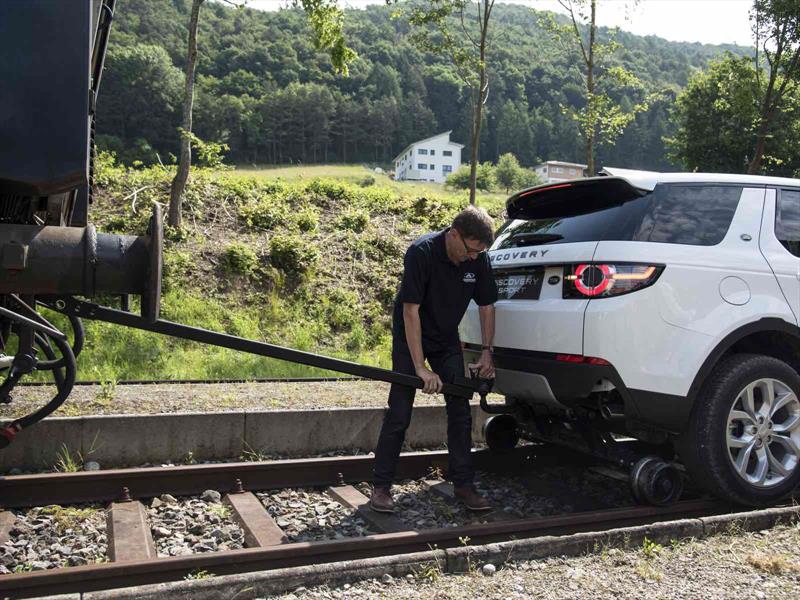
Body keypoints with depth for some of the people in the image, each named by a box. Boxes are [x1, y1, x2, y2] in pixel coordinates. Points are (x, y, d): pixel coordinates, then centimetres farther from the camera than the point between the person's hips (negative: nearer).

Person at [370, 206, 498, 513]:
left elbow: (486, 305, 2)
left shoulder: (478, 260, -12)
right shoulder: (422, 252, -28)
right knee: (399, 414, -6)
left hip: (447, 338, 5)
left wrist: (487, 351, -6)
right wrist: (421, 367, -30)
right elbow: (410, 310, -29)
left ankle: (463, 484, 12)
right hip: (410, 336, -5)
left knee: (460, 412, 2)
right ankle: (380, 486, 5)